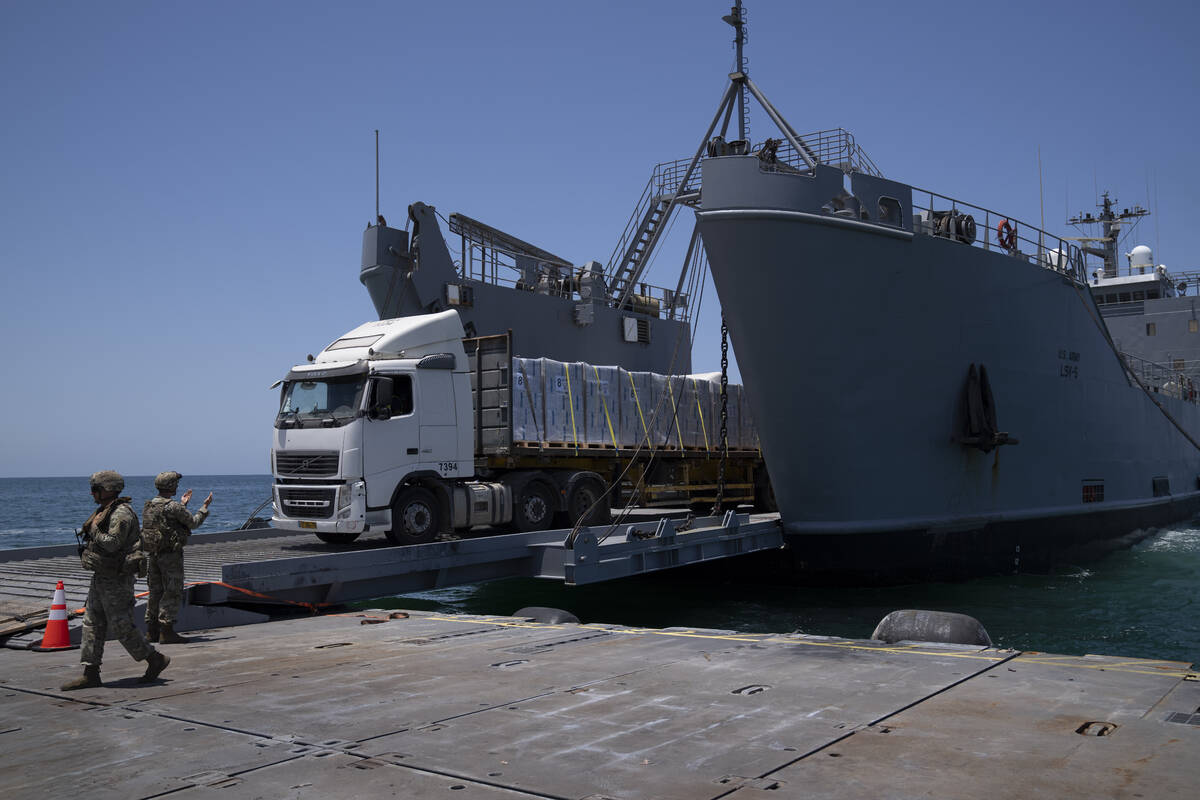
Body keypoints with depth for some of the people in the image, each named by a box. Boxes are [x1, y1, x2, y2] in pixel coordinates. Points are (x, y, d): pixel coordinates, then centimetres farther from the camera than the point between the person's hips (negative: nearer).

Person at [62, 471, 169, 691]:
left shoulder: (121, 513, -18)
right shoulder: (104, 511, 14)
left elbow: (112, 544, -26)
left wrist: (94, 528, -14)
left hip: (117, 580, -10)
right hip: (101, 577, 10)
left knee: (121, 626, -6)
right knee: (93, 624, 9)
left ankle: (155, 660, 6)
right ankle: (90, 674, 13)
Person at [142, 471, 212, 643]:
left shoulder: (149, 506, 10)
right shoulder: (173, 506, -16)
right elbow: (193, 523, -8)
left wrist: (182, 504, 30)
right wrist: (205, 506, 6)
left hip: (152, 554, 8)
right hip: (170, 554, -8)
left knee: (156, 592, 14)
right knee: (173, 593, -3)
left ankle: (152, 631, 19)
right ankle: (166, 632, -5)